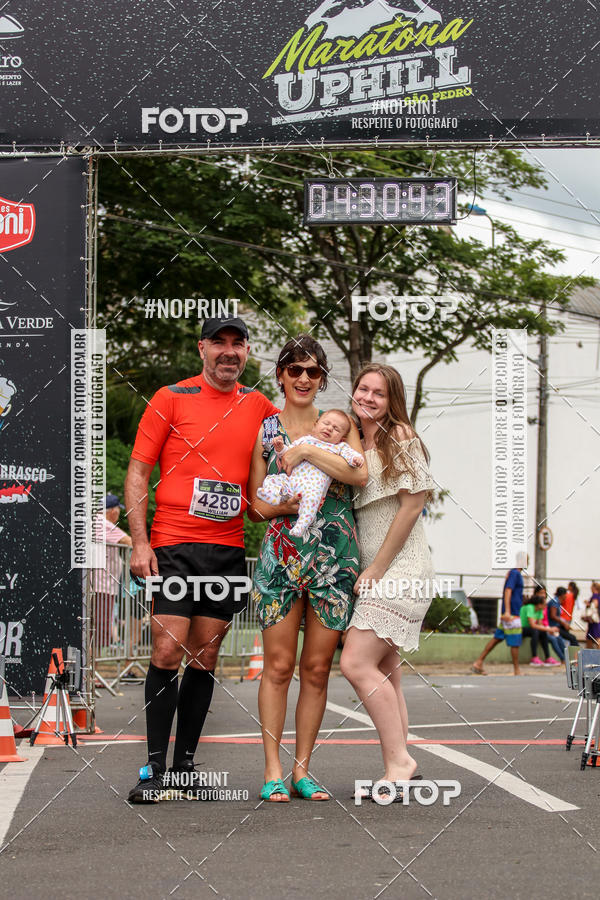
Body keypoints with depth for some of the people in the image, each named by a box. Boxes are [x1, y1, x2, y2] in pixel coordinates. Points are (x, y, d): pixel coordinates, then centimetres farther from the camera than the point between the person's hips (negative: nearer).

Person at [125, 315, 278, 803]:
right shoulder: (171, 398, 0)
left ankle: (185, 762, 14)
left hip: (229, 550, 4)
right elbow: (138, 472, 0)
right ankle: (154, 768, -3)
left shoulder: (258, 406, 10)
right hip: (173, 547, -4)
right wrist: (140, 542, -9)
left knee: (205, 658, 6)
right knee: (167, 653, -9)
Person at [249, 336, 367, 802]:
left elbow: (360, 474, -9)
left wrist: (308, 450, -12)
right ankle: (273, 770, 2)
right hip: (281, 554, -1)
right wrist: (284, 506, -12)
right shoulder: (265, 430, 8)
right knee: (278, 666, -4)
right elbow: (256, 504, 8)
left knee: (317, 668, 4)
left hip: (335, 558, 1)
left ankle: (302, 767, 12)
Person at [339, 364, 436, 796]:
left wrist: (376, 568, -12)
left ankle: (400, 760, -13)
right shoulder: (356, 444, 17)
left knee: (356, 663, -17)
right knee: (385, 673, 7)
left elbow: (413, 504, -12)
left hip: (400, 569, -9)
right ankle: (399, 771, 10)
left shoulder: (400, 437, -7)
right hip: (374, 576, 9)